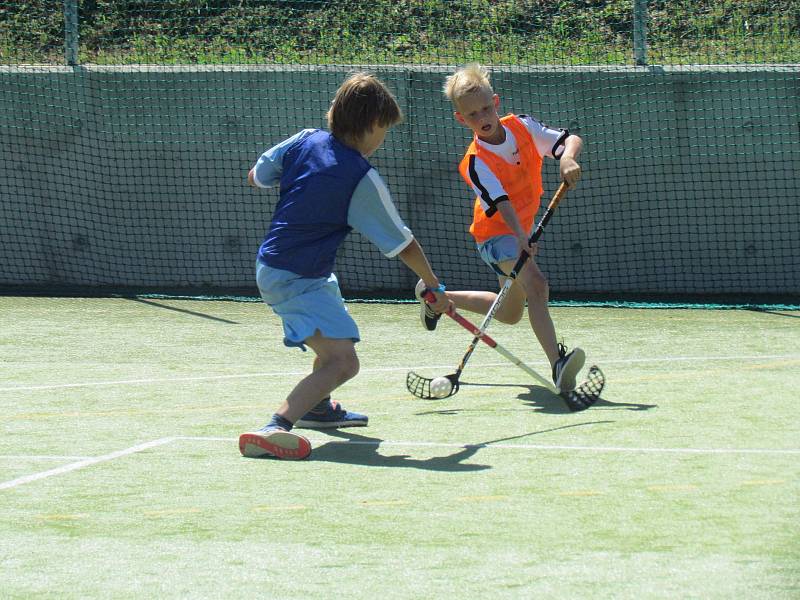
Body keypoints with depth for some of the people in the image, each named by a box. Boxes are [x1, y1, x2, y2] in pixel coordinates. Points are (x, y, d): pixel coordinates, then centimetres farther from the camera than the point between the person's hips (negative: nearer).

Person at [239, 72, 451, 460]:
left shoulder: (305, 141, -2)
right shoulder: (362, 178, -19)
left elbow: (256, 177, 14)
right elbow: (401, 243, -9)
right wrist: (433, 285, 5)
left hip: (271, 264, 9)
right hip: (297, 279, -9)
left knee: (339, 333, 34)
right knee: (342, 362, -23)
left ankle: (318, 407, 55)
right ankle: (275, 428, -41)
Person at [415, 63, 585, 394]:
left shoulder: (522, 126, -9)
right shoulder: (476, 162, -24)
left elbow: (571, 139, -10)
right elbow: (501, 204, -35)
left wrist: (568, 157, -33)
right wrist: (521, 237, -50)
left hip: (521, 232, 7)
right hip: (496, 234, -7)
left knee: (510, 313, 20)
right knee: (536, 284, -33)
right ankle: (558, 364, -46)